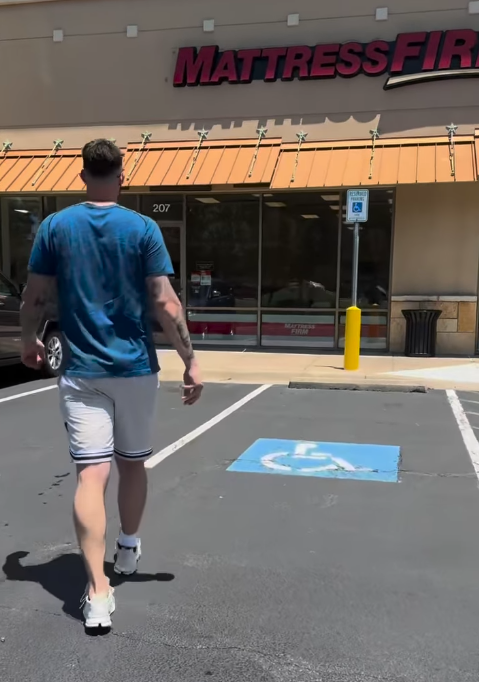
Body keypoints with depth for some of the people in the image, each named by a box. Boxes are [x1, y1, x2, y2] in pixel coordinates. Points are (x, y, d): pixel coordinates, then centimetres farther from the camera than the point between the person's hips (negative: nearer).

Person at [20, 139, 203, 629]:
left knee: (91, 474, -2)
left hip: (81, 371, 0)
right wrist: (190, 361, -2)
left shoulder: (54, 227, 0)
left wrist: (28, 340, 22)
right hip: (135, 368, 0)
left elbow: (35, 298, 3)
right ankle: (128, 550, 39)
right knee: (133, 463, 19)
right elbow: (165, 303, -9)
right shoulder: (143, 229, -5)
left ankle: (97, 591, -8)